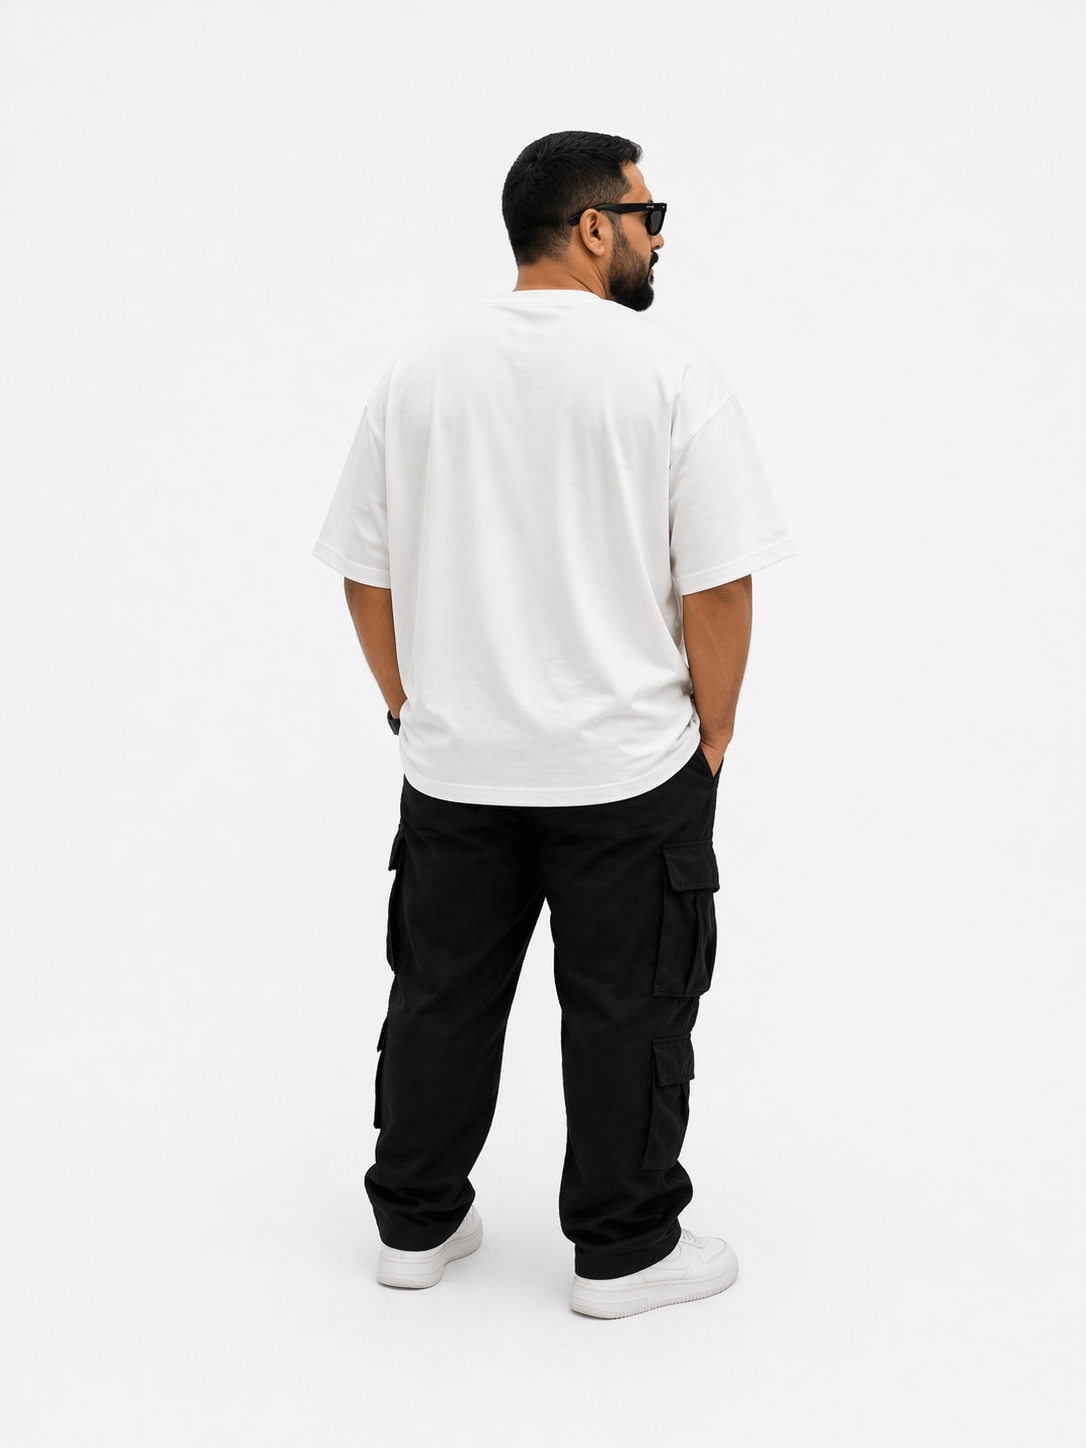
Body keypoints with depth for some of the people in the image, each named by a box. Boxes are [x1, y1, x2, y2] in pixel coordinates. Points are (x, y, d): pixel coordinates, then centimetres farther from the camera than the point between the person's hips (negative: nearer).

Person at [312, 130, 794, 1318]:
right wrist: (711, 733, 0)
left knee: (442, 996, 16)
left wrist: (417, 710, 16)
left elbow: (366, 574, 5)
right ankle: (625, 1251, 19)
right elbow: (719, 583, -13)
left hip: (454, 767, 5)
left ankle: (415, 1223, 28)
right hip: (628, 770, -4)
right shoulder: (669, 374, -11)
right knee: (626, 1009, 8)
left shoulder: (417, 372, 2)